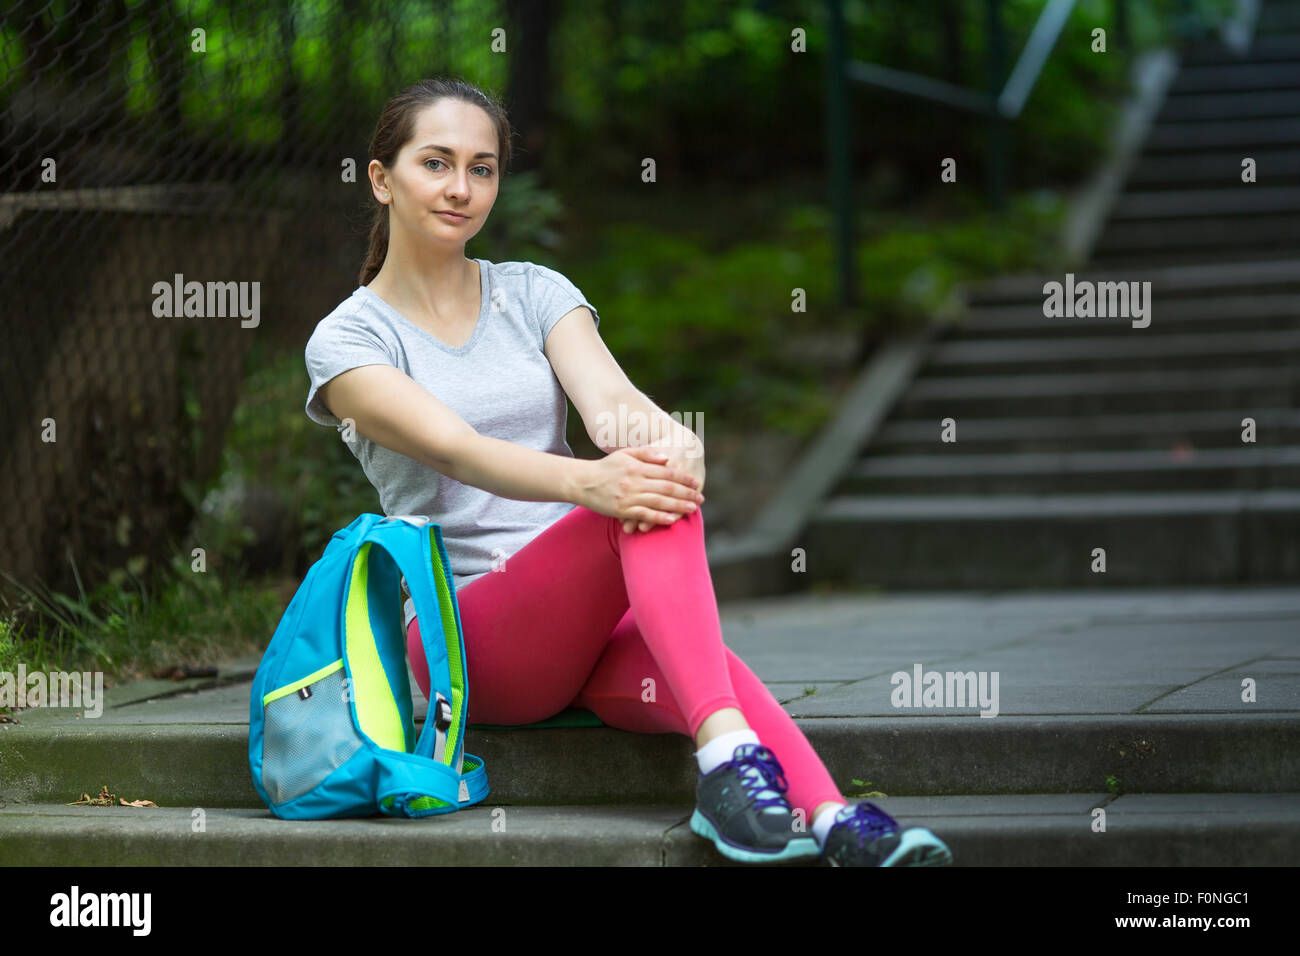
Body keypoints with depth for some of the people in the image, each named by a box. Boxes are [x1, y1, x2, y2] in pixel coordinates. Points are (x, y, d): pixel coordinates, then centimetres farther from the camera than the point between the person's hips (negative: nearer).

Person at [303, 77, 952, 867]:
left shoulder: (535, 294, 15)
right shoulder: (346, 342, 2)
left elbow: (611, 397, -6)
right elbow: (454, 448, -18)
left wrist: (670, 443, -31)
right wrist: (589, 483, -37)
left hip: (585, 625, 3)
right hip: (462, 636, -3)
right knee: (649, 505, -31)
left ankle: (839, 825, -56)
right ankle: (730, 752, -51)